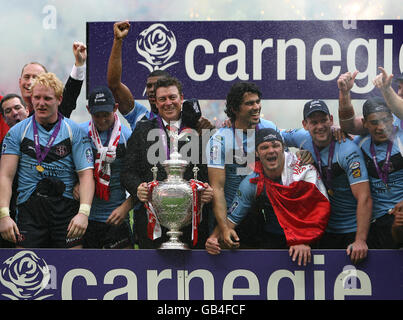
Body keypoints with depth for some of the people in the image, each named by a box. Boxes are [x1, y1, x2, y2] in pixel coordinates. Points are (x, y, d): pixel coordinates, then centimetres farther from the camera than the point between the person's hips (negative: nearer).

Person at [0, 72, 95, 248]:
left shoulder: (75, 131, 5)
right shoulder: (17, 132, 7)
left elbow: (86, 174, -2)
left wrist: (83, 212, -17)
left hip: (66, 210, 0)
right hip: (29, 209, 1)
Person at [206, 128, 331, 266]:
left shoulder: (304, 169, -9)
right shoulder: (251, 183, -2)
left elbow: (321, 206, -12)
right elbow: (231, 218, 3)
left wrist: (305, 242, -22)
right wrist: (214, 238, -16)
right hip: (271, 241, 3)